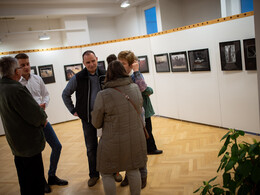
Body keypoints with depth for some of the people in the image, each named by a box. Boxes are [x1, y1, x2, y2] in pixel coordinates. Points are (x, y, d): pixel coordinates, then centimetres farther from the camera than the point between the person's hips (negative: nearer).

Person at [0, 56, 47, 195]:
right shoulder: (16, 89, -26)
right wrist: (43, 119, -4)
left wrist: (39, 114, 6)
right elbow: (36, 116, -25)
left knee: (24, 182, 25)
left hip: (16, 142, 10)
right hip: (29, 143, -10)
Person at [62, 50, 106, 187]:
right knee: (91, 147, 8)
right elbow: (65, 94, 6)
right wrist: (73, 110, 2)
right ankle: (94, 174, 24)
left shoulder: (105, 76, -4)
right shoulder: (78, 78, -6)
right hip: (88, 118, 0)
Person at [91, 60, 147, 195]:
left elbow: (96, 123, -6)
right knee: (133, 170, 20)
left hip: (113, 142, -4)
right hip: (135, 138, 5)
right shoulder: (135, 88, -3)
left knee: (106, 173, 15)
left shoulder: (103, 95, -18)